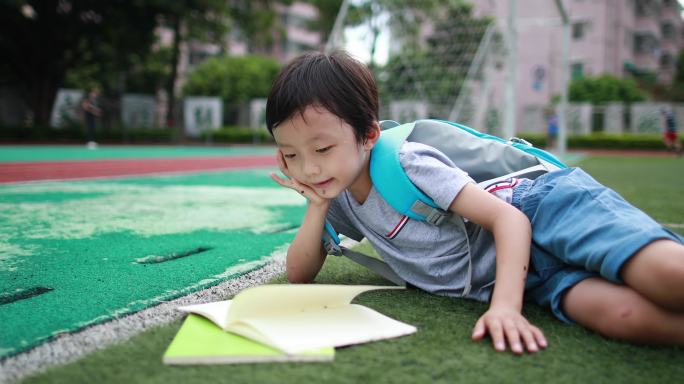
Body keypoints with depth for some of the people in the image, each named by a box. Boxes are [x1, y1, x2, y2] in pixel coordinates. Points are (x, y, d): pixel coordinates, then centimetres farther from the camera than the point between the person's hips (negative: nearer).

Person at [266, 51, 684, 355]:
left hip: (545, 209, -5)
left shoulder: (406, 163, -15)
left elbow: (507, 218, -18)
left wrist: (506, 305, -31)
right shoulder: (340, 198, 8)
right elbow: (300, 274, 11)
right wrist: (317, 205, -4)